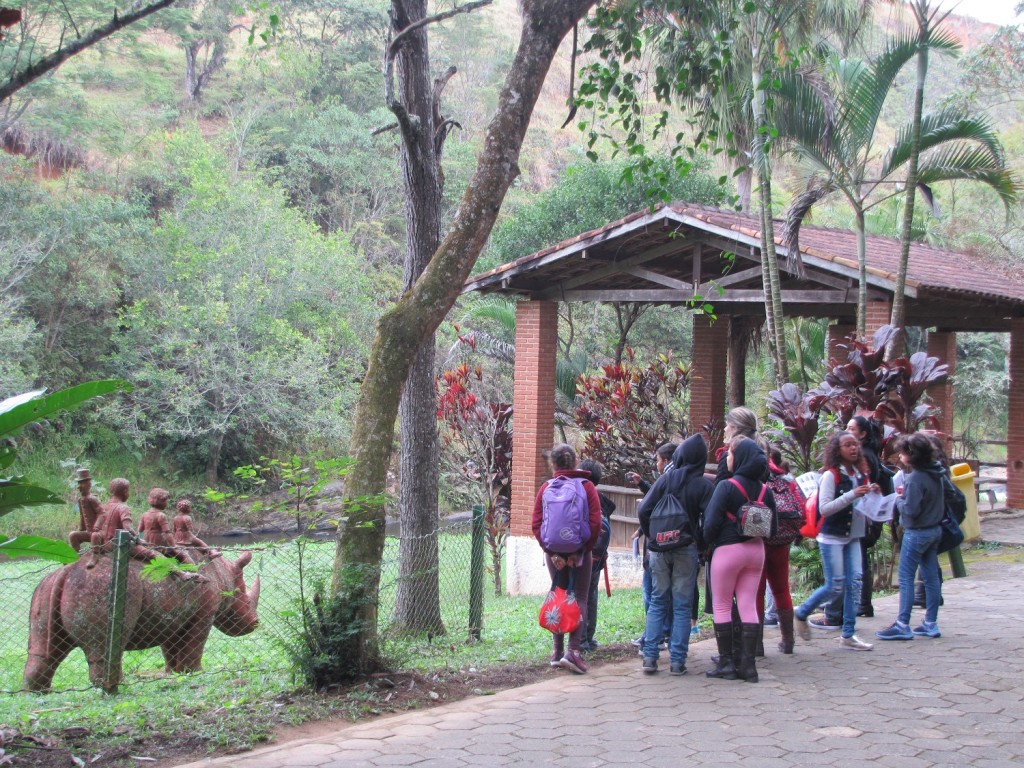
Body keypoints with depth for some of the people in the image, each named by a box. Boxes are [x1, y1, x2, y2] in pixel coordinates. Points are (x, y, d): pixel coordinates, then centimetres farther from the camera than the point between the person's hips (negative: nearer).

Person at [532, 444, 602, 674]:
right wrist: (582, 551, -8)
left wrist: (551, 551, -7)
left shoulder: (546, 488, 1)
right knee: (579, 600, 2)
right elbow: (595, 523, -11)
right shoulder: (587, 486, -2)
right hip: (580, 552, -2)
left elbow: (536, 525, -6)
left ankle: (557, 650, 15)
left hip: (554, 553, 2)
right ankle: (573, 650, -14)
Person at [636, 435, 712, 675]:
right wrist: (700, 542, 3)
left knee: (657, 601, 11)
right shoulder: (704, 485, -5)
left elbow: (644, 510, -4)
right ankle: (677, 660, 1)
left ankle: (650, 657, 5)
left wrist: (651, 536, 8)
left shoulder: (666, 479, -1)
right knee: (682, 605, 4)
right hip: (686, 549, -2)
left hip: (659, 549, 2)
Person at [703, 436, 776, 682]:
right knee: (748, 606, 8)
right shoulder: (765, 491, 3)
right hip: (756, 550, 5)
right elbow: (772, 527, 5)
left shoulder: (726, 487, -13)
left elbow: (712, 521, -16)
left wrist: (707, 543, 1)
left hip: (728, 549, -5)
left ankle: (726, 664, 5)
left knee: (722, 606, 5)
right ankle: (748, 664, 7)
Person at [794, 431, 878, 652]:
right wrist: (852, 495, -25)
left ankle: (848, 635, 7)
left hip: (853, 537, 6)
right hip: (832, 538, -6)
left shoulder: (861, 475, 9)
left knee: (855, 582, 0)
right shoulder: (831, 475, -11)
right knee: (835, 586, -5)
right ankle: (801, 614, 17)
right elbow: (824, 508, -18)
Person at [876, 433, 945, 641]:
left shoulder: (917, 478, -22)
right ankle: (931, 623, 17)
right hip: (935, 529, 9)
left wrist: (899, 499, -5)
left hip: (917, 533, -9)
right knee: (931, 576, 11)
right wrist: (906, 494, 8)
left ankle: (903, 625, -3)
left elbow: (910, 509, -24)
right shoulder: (935, 474, 6)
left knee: (906, 578, -4)